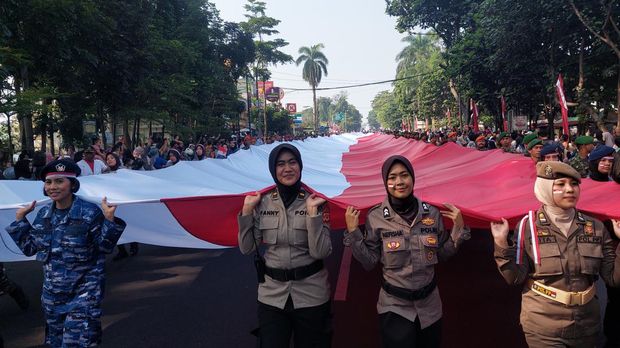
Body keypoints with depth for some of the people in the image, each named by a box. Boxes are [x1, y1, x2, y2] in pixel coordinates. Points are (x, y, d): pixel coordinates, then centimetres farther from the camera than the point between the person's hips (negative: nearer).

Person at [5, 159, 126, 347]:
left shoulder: (90, 212, -13)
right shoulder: (43, 214, 4)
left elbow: (105, 247, -12)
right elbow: (29, 248, 9)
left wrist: (109, 219, -25)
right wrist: (19, 218, 6)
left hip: (83, 292, -6)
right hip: (52, 292, 6)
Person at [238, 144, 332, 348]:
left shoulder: (314, 202, -8)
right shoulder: (262, 203, -1)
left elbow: (321, 252, -16)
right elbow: (246, 248, 0)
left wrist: (313, 212, -22)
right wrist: (247, 210, -8)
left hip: (310, 295, -1)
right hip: (272, 295, 2)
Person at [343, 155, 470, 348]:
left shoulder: (431, 213, -5)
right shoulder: (376, 217, -12)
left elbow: (442, 254, 4)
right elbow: (369, 262, -9)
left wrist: (458, 228, -8)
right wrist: (353, 231, -18)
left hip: (429, 303, 3)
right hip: (394, 306, -3)